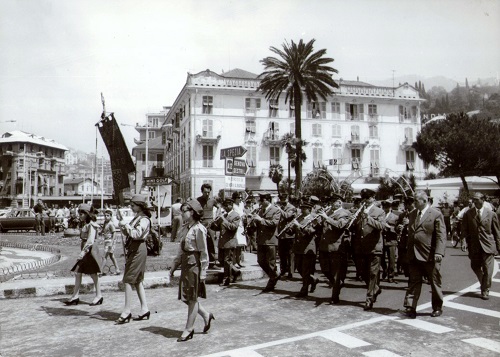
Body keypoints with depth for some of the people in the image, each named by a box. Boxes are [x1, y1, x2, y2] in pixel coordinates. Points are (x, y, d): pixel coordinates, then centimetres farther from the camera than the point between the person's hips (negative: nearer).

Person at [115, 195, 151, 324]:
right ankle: (144, 309, 17)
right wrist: (121, 221, 11)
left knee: (128, 280, -9)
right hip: (132, 249, 10)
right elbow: (127, 233, 20)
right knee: (137, 281, 11)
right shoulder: (136, 218, 16)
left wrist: (125, 225, -18)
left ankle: (126, 311, -6)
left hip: (138, 250, -10)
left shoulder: (144, 219, -12)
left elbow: (136, 234, -26)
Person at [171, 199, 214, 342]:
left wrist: (203, 273, -15)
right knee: (186, 297, 12)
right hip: (185, 264, 8)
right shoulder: (184, 228, 10)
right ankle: (206, 315, 32)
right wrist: (175, 265, 17)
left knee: (192, 298, 3)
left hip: (194, 264, -8)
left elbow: (204, 253, -14)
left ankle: (189, 329, 15)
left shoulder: (198, 229, -14)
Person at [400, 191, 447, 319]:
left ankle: (437, 308, 25)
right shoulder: (412, 214, 12)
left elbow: (441, 235, -12)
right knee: (413, 282, 3)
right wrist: (409, 252, 14)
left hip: (430, 255, -5)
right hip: (414, 255, 5)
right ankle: (410, 308, 2)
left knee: (435, 283, 10)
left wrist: (439, 252, -22)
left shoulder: (436, 214, -8)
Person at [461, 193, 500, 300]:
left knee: (487, 270, -2)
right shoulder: (468, 214, 2)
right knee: (475, 267, 11)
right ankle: (484, 284, 37)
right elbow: (465, 230, 5)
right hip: (474, 246, 2)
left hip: (488, 246, -2)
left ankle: (485, 291, 12)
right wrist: (466, 242, -5)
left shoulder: (491, 214, 0)